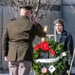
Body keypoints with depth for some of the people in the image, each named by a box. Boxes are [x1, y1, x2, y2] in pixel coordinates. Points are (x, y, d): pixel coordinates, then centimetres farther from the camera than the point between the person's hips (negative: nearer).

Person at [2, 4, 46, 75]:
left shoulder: (11, 23, 11)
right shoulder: (31, 25, -1)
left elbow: (4, 39, 9)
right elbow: (43, 34, 13)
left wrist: (5, 54, 15)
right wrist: (38, 25, 26)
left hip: (12, 55, 4)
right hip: (25, 55, -4)